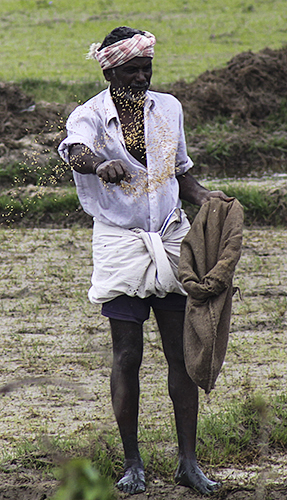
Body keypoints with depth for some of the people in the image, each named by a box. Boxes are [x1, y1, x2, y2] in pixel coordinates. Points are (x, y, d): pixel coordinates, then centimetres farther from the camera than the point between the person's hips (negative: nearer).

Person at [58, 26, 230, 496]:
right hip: (119, 241, -3)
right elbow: (77, 151, -29)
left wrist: (202, 194, 0)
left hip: (171, 239, 3)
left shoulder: (168, 108, 9)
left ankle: (189, 461, 6)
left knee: (182, 352, 1)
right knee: (127, 356, -1)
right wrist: (101, 163, -51)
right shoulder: (89, 115, -4)